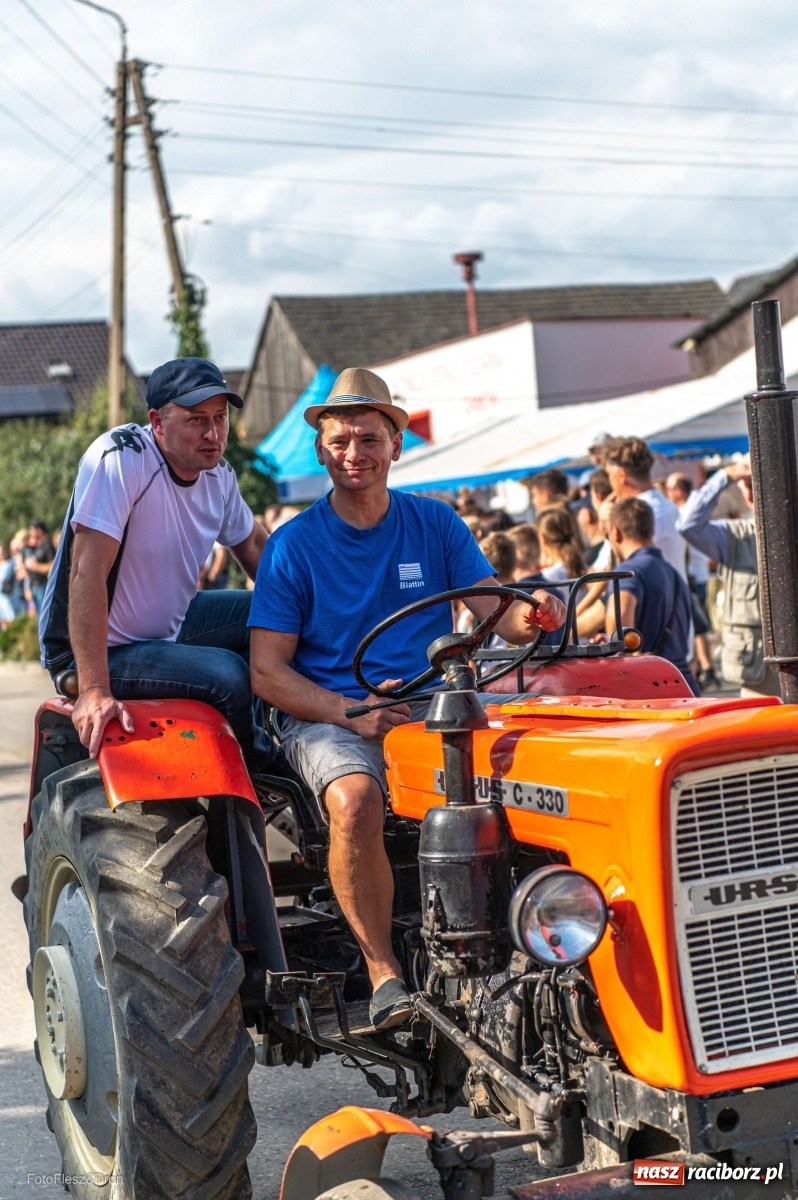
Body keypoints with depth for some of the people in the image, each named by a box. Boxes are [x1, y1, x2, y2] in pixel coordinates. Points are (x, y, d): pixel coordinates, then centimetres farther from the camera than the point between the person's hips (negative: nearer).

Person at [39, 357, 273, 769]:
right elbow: (87, 572, -33)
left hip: (169, 625, 9)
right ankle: (251, 774, 3)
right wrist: (93, 691, -39)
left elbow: (253, 544, 19)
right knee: (228, 675, -27)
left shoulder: (219, 475, -1)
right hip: (102, 651, -9)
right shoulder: (120, 457, -26)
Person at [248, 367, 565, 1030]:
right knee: (355, 801, -35)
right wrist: (353, 711, -17)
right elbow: (268, 671, -2)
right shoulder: (293, 545, 3)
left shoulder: (435, 523, 10)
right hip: (328, 719, -2)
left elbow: (501, 619, 4)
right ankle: (383, 969, -19)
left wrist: (531, 616, -21)